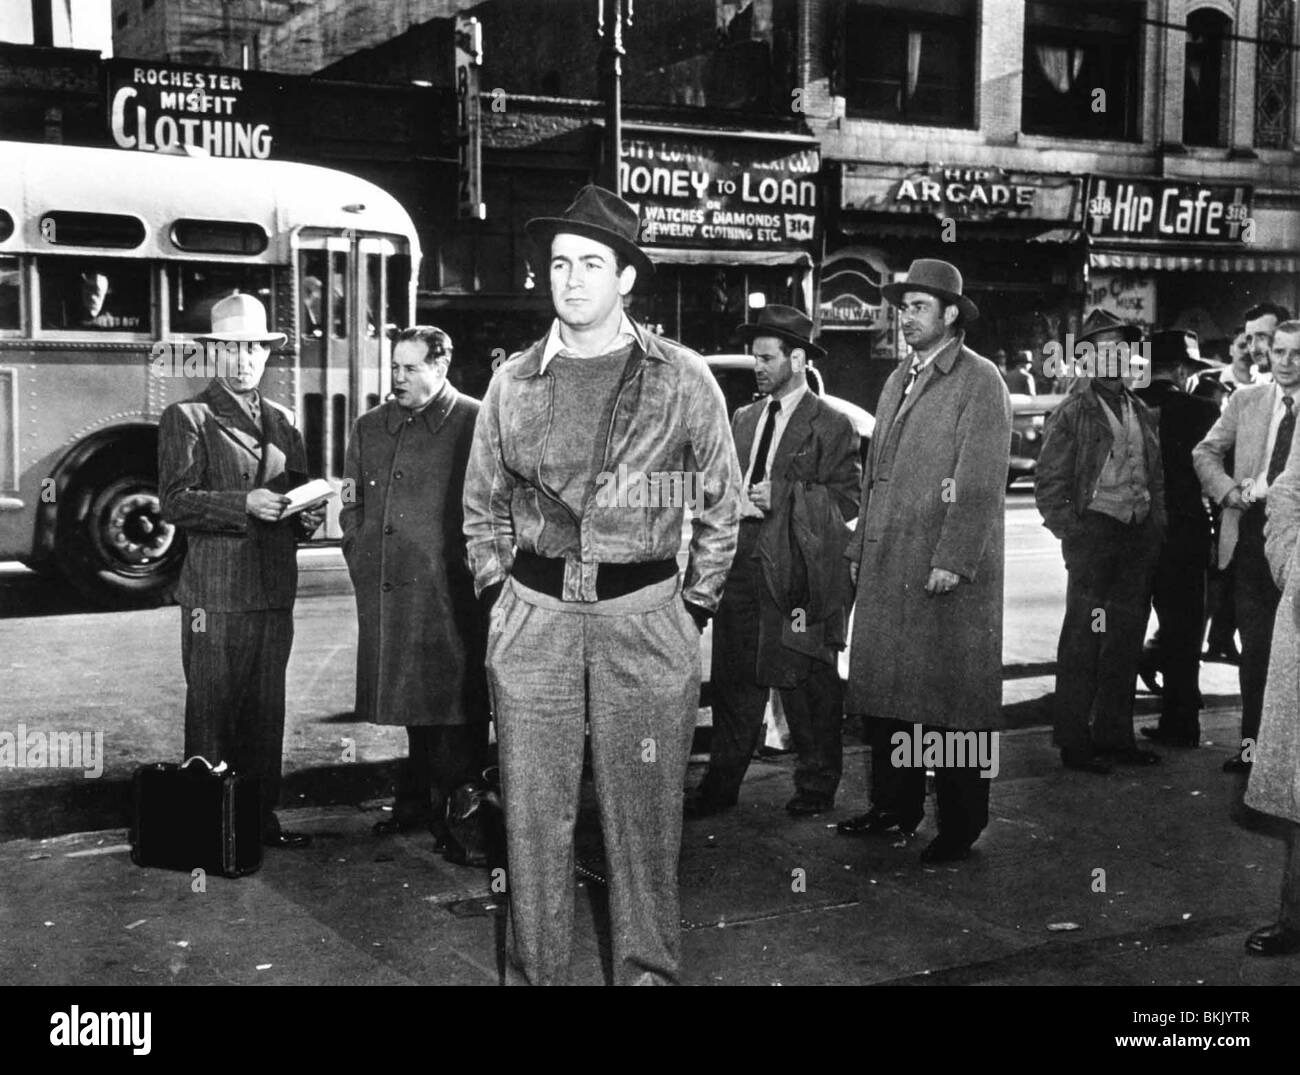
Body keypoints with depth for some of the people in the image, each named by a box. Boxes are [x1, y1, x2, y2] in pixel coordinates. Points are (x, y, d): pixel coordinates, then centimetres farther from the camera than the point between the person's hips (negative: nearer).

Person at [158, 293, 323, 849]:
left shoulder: (282, 420, 18)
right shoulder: (186, 418, -1)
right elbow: (175, 502, -10)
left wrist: (306, 517, 3)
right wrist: (245, 504, -21)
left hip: (275, 592, 6)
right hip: (215, 594, -5)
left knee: (267, 713, 10)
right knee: (212, 713, -2)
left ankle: (262, 816, 18)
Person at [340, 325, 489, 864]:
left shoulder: (474, 423, -4)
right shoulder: (369, 427, 15)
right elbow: (353, 503, 21)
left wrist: (469, 570, -11)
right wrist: (360, 560, 10)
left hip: (448, 592, -5)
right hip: (384, 591, 5)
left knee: (452, 706, -3)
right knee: (412, 702, 14)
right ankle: (417, 802, 26)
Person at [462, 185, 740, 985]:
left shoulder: (682, 379, 1)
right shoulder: (514, 383, 7)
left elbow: (720, 505, 7)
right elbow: (483, 506, 17)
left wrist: (696, 607, 5)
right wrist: (499, 593, 10)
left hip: (647, 621, -2)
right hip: (534, 619, 2)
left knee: (645, 818, 6)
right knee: (534, 816, 7)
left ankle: (650, 970, 21)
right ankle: (538, 971, 20)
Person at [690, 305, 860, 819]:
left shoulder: (831, 425, -3)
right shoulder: (744, 419, 17)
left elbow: (847, 500, -8)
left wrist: (782, 496, -17)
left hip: (798, 571, -5)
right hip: (743, 564, 6)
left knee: (808, 682, 4)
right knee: (734, 679, 8)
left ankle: (816, 786, 19)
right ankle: (722, 784, 17)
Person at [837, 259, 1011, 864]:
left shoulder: (980, 381, -5)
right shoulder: (898, 380, 18)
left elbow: (981, 481, -13)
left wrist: (952, 560, -19)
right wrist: (859, 548, 14)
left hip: (945, 570, -7)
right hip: (885, 566, 7)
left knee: (952, 698, -1)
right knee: (885, 689, 11)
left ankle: (960, 825, 9)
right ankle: (894, 806, 24)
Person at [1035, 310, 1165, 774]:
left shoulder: (1141, 413, 16)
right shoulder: (1071, 414, -3)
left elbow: (1156, 477, 20)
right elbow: (1049, 486, -6)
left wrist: (1156, 527, 9)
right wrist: (1073, 535, -12)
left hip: (1139, 537, 6)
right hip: (1094, 531, -6)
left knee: (1127, 641, 10)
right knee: (1083, 643, -2)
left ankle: (1114, 735, 21)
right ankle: (1073, 742, 5)